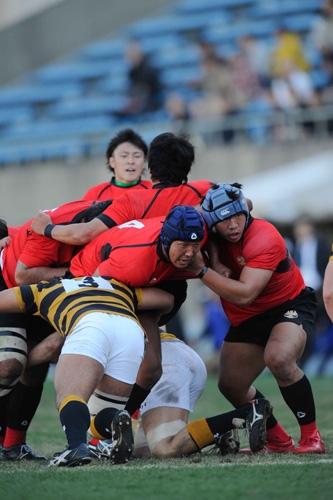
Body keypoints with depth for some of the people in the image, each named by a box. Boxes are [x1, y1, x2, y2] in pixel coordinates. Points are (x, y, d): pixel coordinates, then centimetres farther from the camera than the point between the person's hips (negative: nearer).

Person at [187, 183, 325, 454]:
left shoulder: (264, 239, -29)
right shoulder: (212, 237, -11)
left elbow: (244, 295, -35)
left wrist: (201, 270, -35)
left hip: (290, 305, -7)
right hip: (247, 319, 7)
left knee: (279, 360, -33)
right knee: (231, 385, 4)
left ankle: (311, 437, -21)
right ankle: (277, 441, 21)